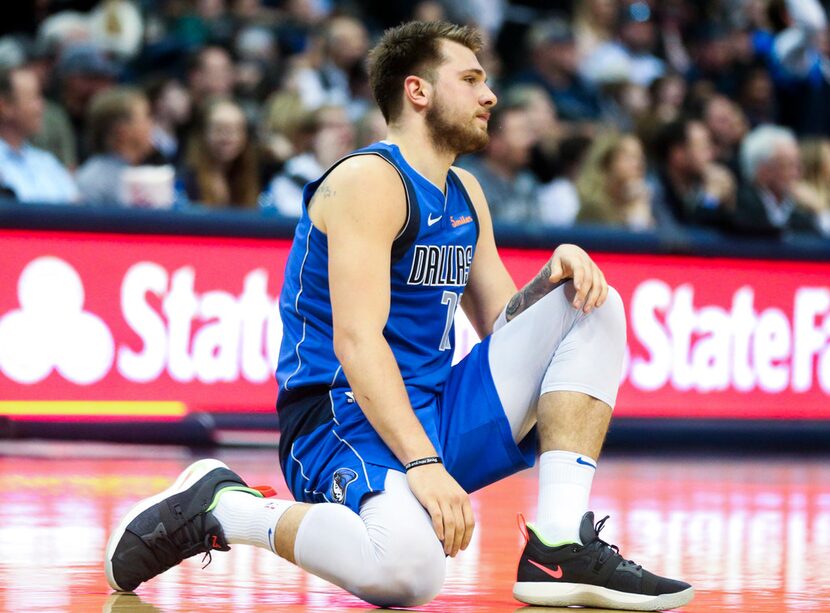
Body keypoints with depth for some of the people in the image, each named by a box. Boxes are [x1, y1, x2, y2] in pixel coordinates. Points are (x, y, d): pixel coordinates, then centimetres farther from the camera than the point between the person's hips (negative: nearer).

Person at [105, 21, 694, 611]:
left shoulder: (465, 194, 18)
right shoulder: (369, 181, -11)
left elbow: (501, 324, 19)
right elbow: (356, 339, -22)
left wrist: (555, 272, -2)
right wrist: (421, 463, -32)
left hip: (436, 415, 9)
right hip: (346, 421, -9)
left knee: (593, 308, 4)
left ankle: (561, 551, -7)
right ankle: (221, 507, -11)